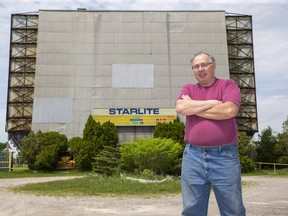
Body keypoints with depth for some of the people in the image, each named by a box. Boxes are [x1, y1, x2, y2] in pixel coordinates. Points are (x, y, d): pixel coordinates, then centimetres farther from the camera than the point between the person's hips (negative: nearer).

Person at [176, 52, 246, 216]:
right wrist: (213, 102, -5)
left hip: (224, 155, -2)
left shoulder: (228, 85, 6)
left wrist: (193, 108, -3)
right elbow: (181, 108, -6)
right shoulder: (188, 89, 15)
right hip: (193, 156, 3)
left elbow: (230, 110, -13)